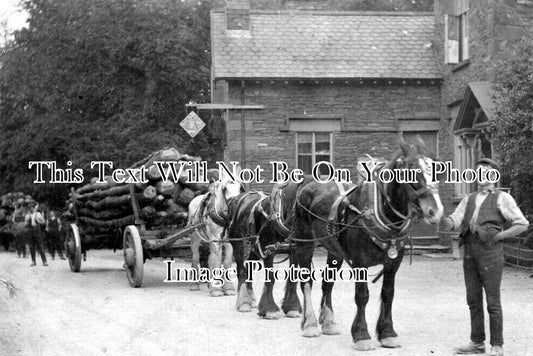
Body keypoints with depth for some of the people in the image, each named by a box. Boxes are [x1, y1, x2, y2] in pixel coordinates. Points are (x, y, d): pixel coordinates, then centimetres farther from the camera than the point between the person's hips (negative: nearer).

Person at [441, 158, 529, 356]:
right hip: (470, 252, 5)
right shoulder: (469, 200, 18)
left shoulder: (502, 198, 2)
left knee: (492, 301, -3)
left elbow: (522, 224, -1)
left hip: (490, 252, -5)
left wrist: (498, 236, -10)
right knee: (473, 300, 9)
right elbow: (453, 223, 9)